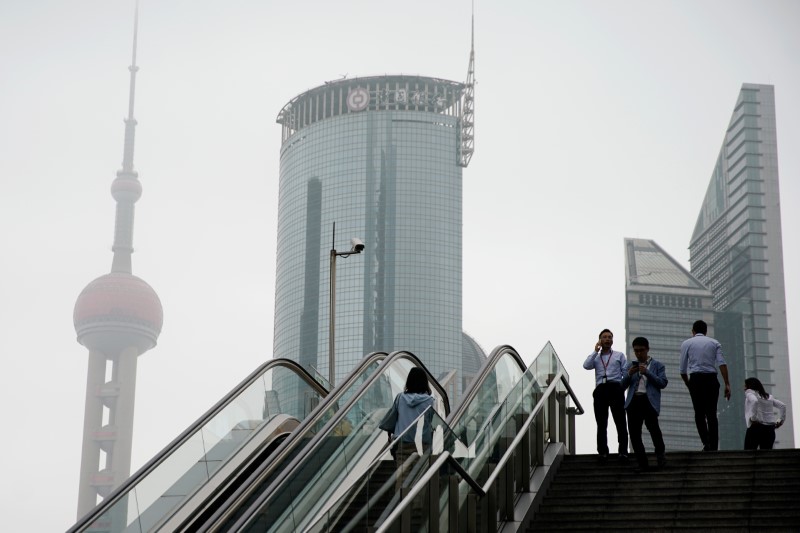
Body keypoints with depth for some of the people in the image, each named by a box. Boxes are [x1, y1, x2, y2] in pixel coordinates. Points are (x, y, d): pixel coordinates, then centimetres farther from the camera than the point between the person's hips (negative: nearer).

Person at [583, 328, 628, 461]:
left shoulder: (619, 355, 19)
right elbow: (586, 366, 0)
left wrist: (623, 386, -7)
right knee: (601, 422, -2)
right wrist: (596, 351, 2)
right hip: (600, 389, 2)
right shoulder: (595, 357, 22)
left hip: (615, 388, -1)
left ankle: (623, 451, -11)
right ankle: (603, 452, -1)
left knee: (620, 420, -8)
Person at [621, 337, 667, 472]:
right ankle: (642, 462, 4)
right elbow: (623, 385, 15)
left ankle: (660, 453, -2)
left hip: (649, 400, -3)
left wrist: (647, 372, -8)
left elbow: (663, 383, 2)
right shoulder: (631, 366, 22)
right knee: (634, 432, -3)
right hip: (634, 401, 3)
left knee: (652, 426, -23)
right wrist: (629, 374, -4)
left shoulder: (657, 365, 14)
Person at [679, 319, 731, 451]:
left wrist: (688, 385, 22)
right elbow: (722, 363, -3)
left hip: (696, 378, -1)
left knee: (699, 413, 4)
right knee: (712, 414, 7)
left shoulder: (686, 343, 10)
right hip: (712, 378, 1)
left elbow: (683, 370, 8)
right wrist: (727, 384, -6)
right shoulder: (714, 343, 13)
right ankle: (714, 447, 1)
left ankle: (706, 443, -14)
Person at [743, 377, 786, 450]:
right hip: (770, 429, 6)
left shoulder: (750, 392, 5)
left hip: (756, 427, -6)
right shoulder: (768, 396, 24)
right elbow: (782, 406, 19)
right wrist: (782, 420, 17)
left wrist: (753, 417, -17)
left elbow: (754, 401, -18)